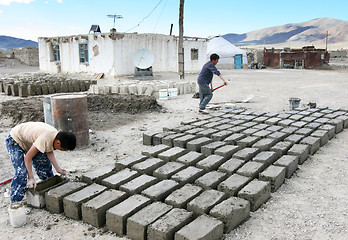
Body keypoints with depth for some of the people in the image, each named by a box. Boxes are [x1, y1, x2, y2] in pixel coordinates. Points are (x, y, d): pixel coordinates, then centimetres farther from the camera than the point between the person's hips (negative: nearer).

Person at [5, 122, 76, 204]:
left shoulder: (56, 135, -14)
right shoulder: (45, 139, -40)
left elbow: (49, 152, -5)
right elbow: (28, 157, -33)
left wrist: (58, 168, -12)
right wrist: (31, 178, -29)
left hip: (29, 140, 8)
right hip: (14, 141, -8)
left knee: (45, 163, 7)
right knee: (21, 171, -17)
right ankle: (15, 202, -4)